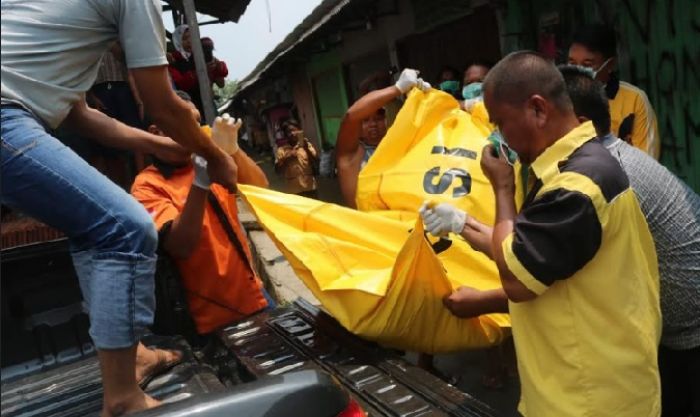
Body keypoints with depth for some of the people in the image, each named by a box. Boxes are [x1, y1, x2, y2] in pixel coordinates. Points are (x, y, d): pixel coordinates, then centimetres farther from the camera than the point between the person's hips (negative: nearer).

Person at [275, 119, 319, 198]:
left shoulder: (307, 145, 3)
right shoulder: (281, 150, 1)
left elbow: (316, 161, -7)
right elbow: (278, 168, -4)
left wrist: (307, 149, -18)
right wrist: (286, 159, -18)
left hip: (310, 187, 1)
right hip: (293, 190, -1)